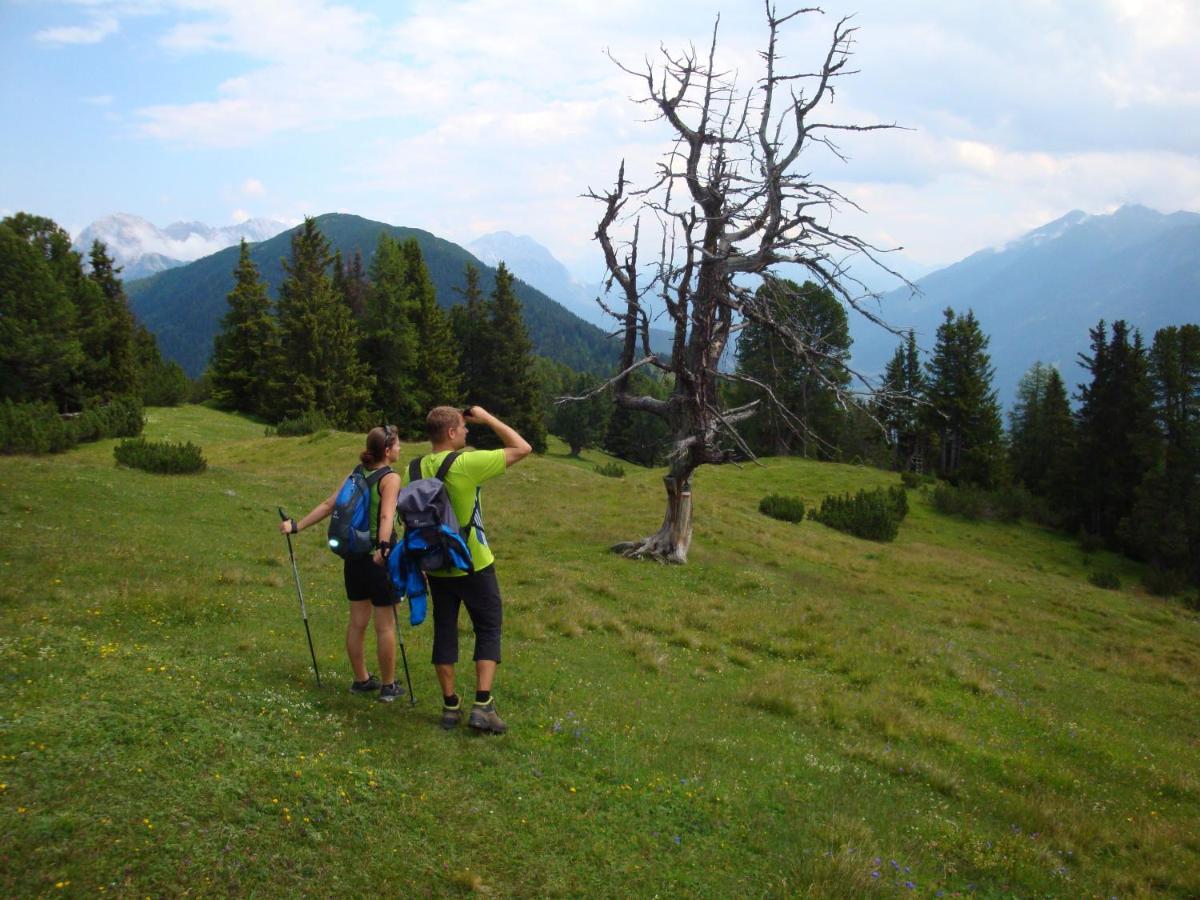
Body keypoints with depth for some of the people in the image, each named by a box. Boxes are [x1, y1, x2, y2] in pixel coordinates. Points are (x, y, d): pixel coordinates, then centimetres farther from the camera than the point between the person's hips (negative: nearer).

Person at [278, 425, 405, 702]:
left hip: (354, 555, 7)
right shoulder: (391, 478, -11)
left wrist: (297, 525, 10)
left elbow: (327, 505, 5)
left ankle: (361, 679, 27)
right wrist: (384, 547, -39)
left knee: (357, 621, 15)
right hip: (379, 558, -7)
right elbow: (386, 516, -27)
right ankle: (388, 686, 12)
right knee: (385, 625, 3)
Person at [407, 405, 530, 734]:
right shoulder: (467, 463, -18)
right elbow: (522, 448, -13)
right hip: (474, 565, -5)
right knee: (488, 630, 7)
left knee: (444, 632, 13)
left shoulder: (412, 471, -1)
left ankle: (451, 706, 18)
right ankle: (482, 705, 0)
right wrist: (487, 418, -5)